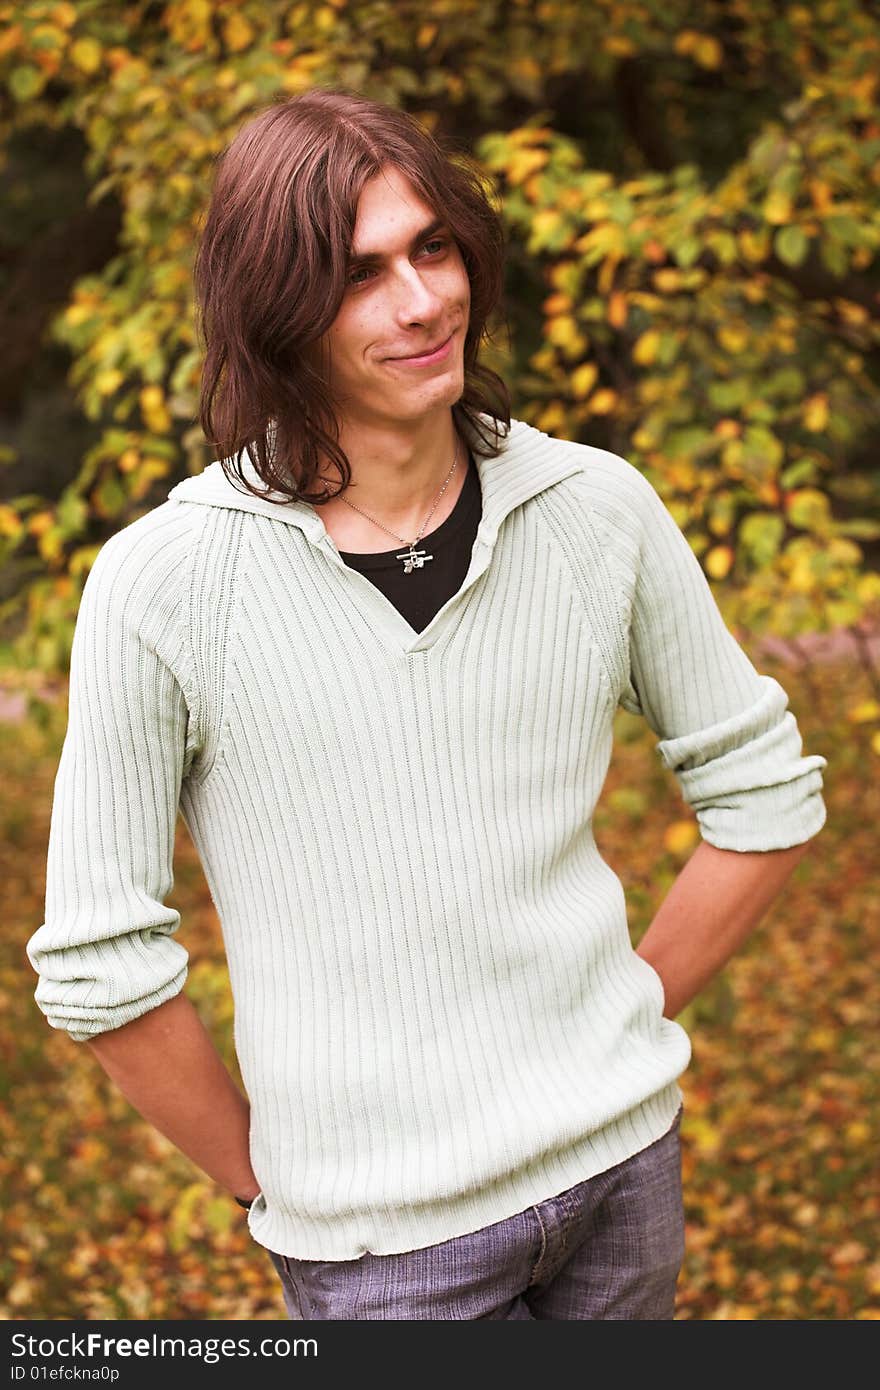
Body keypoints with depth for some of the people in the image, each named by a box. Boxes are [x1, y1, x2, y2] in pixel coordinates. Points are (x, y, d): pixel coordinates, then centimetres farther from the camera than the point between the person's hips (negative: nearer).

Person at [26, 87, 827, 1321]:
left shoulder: (597, 510, -6)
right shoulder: (164, 583, -16)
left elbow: (767, 792, 5)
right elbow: (99, 963, -10)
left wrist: (632, 1022, 4)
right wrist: (267, 1181, -1)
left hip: (621, 1154, 3)